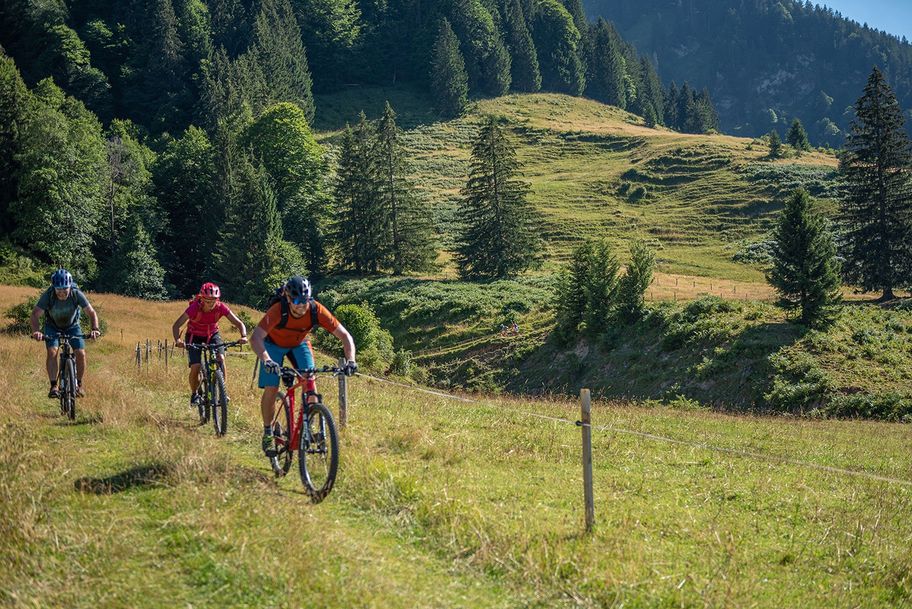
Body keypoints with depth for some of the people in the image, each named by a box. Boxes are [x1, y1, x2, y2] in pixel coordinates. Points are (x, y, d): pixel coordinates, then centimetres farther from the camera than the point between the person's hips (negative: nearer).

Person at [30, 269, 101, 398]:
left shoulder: (77, 294, -27)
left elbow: (91, 312, -24)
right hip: (52, 327, -1)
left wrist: (95, 329, -42)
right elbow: (35, 314, -31)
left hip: (72, 326, 1)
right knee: (52, 352, -24)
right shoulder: (48, 295, -29)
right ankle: (53, 386, -18)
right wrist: (36, 331, -49)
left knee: (80, 353, -15)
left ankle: (79, 384, 4)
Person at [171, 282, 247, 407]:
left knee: (220, 358, -24)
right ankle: (194, 394, 11)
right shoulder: (195, 308, -30)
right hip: (194, 336, -2)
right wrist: (177, 340, -51)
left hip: (212, 334, 2)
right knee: (195, 367, -16)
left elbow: (239, 323, -22)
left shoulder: (221, 307, -24)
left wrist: (243, 336, -42)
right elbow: (176, 325, -32)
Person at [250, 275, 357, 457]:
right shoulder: (278, 310, -38)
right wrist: (266, 360, -63)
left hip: (299, 344, 2)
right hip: (274, 344, -2)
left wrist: (350, 360, -44)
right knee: (271, 388, -12)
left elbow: (345, 336, -28)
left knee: (309, 381, -18)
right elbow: (255, 338, -46)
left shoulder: (316, 311, -31)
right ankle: (268, 433, 7)